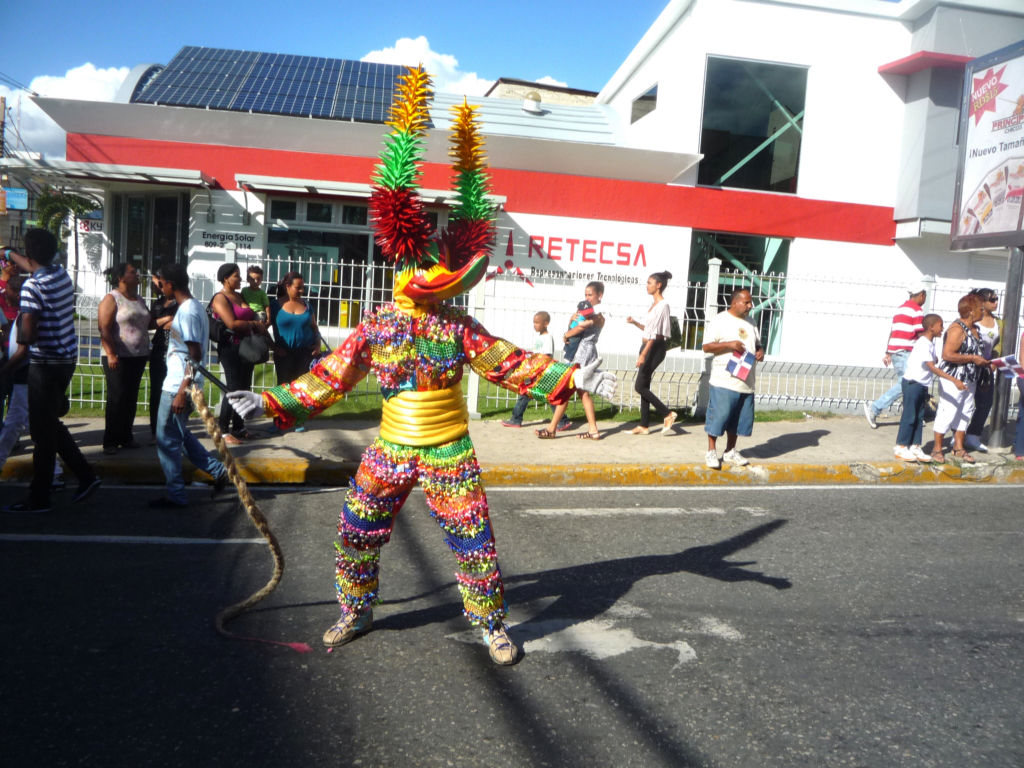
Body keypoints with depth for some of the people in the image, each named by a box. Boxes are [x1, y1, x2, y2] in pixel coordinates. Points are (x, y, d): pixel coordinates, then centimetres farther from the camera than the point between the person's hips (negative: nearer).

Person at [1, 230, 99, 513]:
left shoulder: (32, 286, -17)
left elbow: (28, 334, -21)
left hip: (45, 364, -8)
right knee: (50, 424, 19)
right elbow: (34, 266, 30)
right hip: (67, 358, 8)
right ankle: (85, 476, 19)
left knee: (43, 432, 0)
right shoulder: (61, 272, 6)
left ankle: (38, 498, 9)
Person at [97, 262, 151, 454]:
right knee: (117, 398, -5)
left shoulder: (139, 299, 16)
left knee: (131, 398, 9)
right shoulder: (111, 299, -6)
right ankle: (110, 441, 2)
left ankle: (126, 437, 19)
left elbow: (147, 323, 23)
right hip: (118, 358, -7)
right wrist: (111, 354, -21)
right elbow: (104, 329, -13)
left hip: (138, 357, 7)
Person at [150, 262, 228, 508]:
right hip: (176, 384, 10)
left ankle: (175, 495, 10)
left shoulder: (187, 312, -19)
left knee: (167, 440, 0)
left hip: (177, 387, -10)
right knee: (180, 434, 20)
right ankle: (218, 470, 19)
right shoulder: (192, 307, 12)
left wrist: (182, 392, -24)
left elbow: (195, 356, -24)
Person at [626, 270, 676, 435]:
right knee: (643, 386, 9)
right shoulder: (655, 304, 16)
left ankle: (667, 414, -1)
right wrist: (635, 322, 6)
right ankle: (644, 425, 13)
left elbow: (655, 333, -20)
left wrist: (643, 354, -23)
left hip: (655, 348, -10)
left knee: (640, 386, -9)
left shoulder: (662, 305, -13)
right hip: (647, 346, 10)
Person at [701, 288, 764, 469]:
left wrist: (760, 352, 3)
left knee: (740, 418, 10)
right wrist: (729, 344, -20)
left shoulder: (750, 323, 17)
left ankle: (730, 451, 23)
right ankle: (711, 451, 8)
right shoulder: (720, 320, -3)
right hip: (723, 381, -6)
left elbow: (757, 344, 27)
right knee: (718, 415, -4)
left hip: (746, 382, 6)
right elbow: (706, 347, -8)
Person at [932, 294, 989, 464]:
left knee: (965, 413, 14)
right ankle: (937, 448, 8)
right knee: (947, 413, -3)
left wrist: (983, 361, 8)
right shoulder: (957, 329, -19)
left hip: (969, 380, 10)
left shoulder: (974, 330, 11)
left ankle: (958, 447, 24)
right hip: (953, 379, -10)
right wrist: (973, 358, -21)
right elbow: (947, 355, -26)